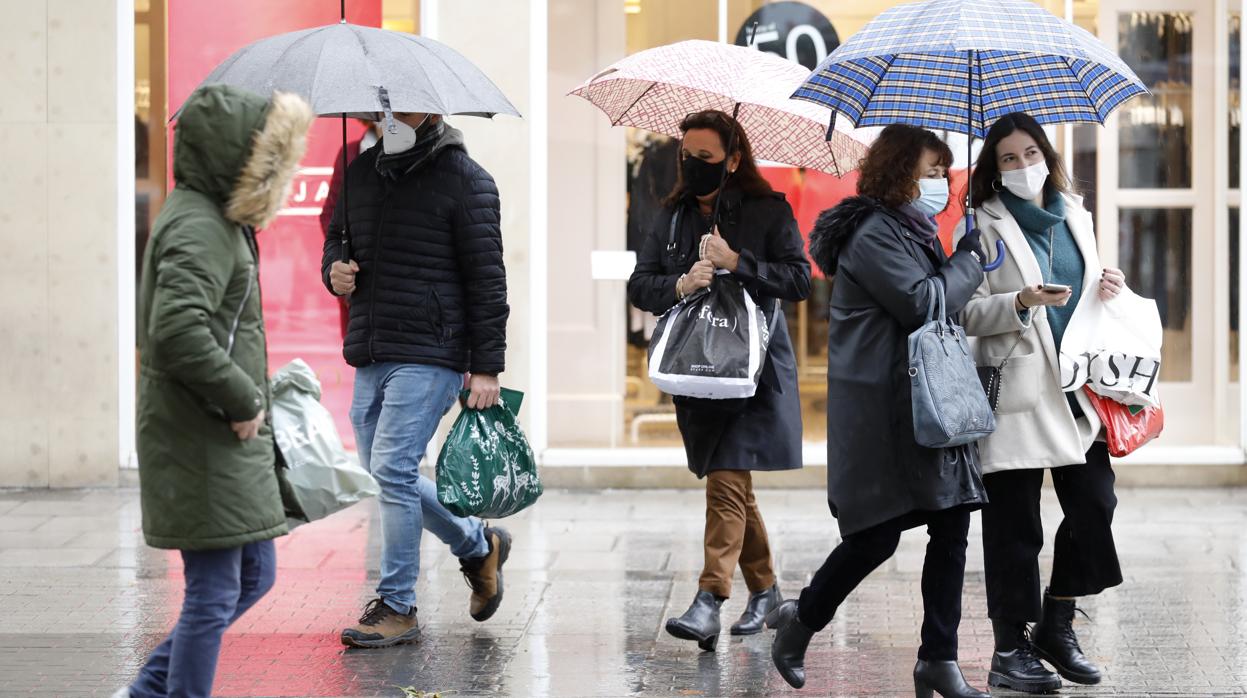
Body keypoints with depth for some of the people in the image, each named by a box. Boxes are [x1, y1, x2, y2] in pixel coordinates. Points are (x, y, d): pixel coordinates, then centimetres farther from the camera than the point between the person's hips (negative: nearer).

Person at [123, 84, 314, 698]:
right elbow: (177, 333, -31)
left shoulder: (219, 220, 14)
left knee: (255, 575, 17)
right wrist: (244, 399, -19)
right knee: (215, 591, -3)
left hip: (229, 440, 10)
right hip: (203, 442, -10)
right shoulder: (198, 227, -18)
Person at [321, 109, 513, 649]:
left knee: (392, 468, -12)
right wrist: (334, 270, 3)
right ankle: (478, 544, 32)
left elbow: (486, 278, -8)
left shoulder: (464, 180, -6)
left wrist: (486, 367, -11)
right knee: (385, 474, 10)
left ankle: (397, 607, -1)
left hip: (429, 354, -7)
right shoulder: (363, 171, 13)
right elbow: (336, 236, 28)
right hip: (369, 357, 7)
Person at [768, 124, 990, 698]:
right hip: (881, 410, -9)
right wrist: (970, 259, -9)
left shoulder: (914, 232, 19)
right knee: (877, 536, -4)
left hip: (929, 403, 9)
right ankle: (801, 620, 18)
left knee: (951, 526, 3)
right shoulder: (874, 235, -13)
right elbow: (922, 305, -21)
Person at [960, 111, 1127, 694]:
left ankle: (1057, 626, 18)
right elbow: (965, 311, -7)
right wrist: (1021, 302, -21)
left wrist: (1107, 290, 5)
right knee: (1014, 525, -2)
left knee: (1095, 504, 0)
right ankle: (1010, 651, 6)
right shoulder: (983, 226, 0)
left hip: (1079, 386, 5)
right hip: (1018, 390, -5)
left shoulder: (1075, 217, 16)